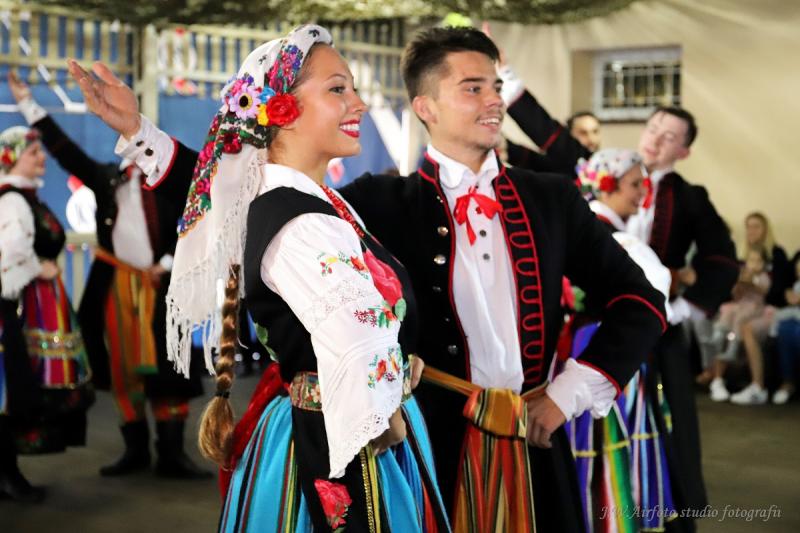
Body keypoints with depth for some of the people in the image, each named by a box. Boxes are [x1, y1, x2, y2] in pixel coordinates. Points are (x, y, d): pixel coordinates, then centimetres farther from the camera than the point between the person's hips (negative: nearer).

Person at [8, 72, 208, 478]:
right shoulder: (106, 178, 9)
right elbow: (63, 148, 10)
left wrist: (167, 265, -12)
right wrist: (28, 103, 9)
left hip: (159, 286, -3)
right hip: (116, 285, 3)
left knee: (164, 368, -3)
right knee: (124, 368, 7)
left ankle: (172, 455, 1)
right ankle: (135, 450, 16)